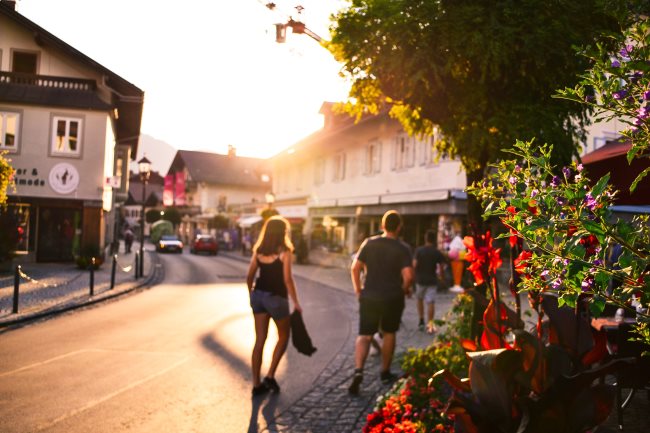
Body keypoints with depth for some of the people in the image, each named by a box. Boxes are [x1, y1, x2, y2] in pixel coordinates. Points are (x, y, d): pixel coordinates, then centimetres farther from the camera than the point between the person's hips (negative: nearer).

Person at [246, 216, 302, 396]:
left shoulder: (259, 250, 5)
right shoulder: (284, 252, -11)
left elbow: (249, 277, 7)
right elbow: (287, 279, -15)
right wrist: (295, 302, -8)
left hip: (258, 295, 5)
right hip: (276, 298, -5)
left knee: (259, 340, 8)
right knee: (283, 336, 15)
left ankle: (257, 384, 10)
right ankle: (270, 376, 8)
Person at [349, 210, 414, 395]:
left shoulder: (369, 243, -2)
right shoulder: (402, 248, -8)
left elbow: (355, 268, -3)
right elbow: (408, 276, -17)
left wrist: (358, 290, 8)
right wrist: (405, 289, 4)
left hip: (369, 297, 1)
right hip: (392, 298, -1)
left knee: (364, 336, 4)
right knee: (388, 334, 18)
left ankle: (358, 370, -17)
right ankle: (385, 373, 28)